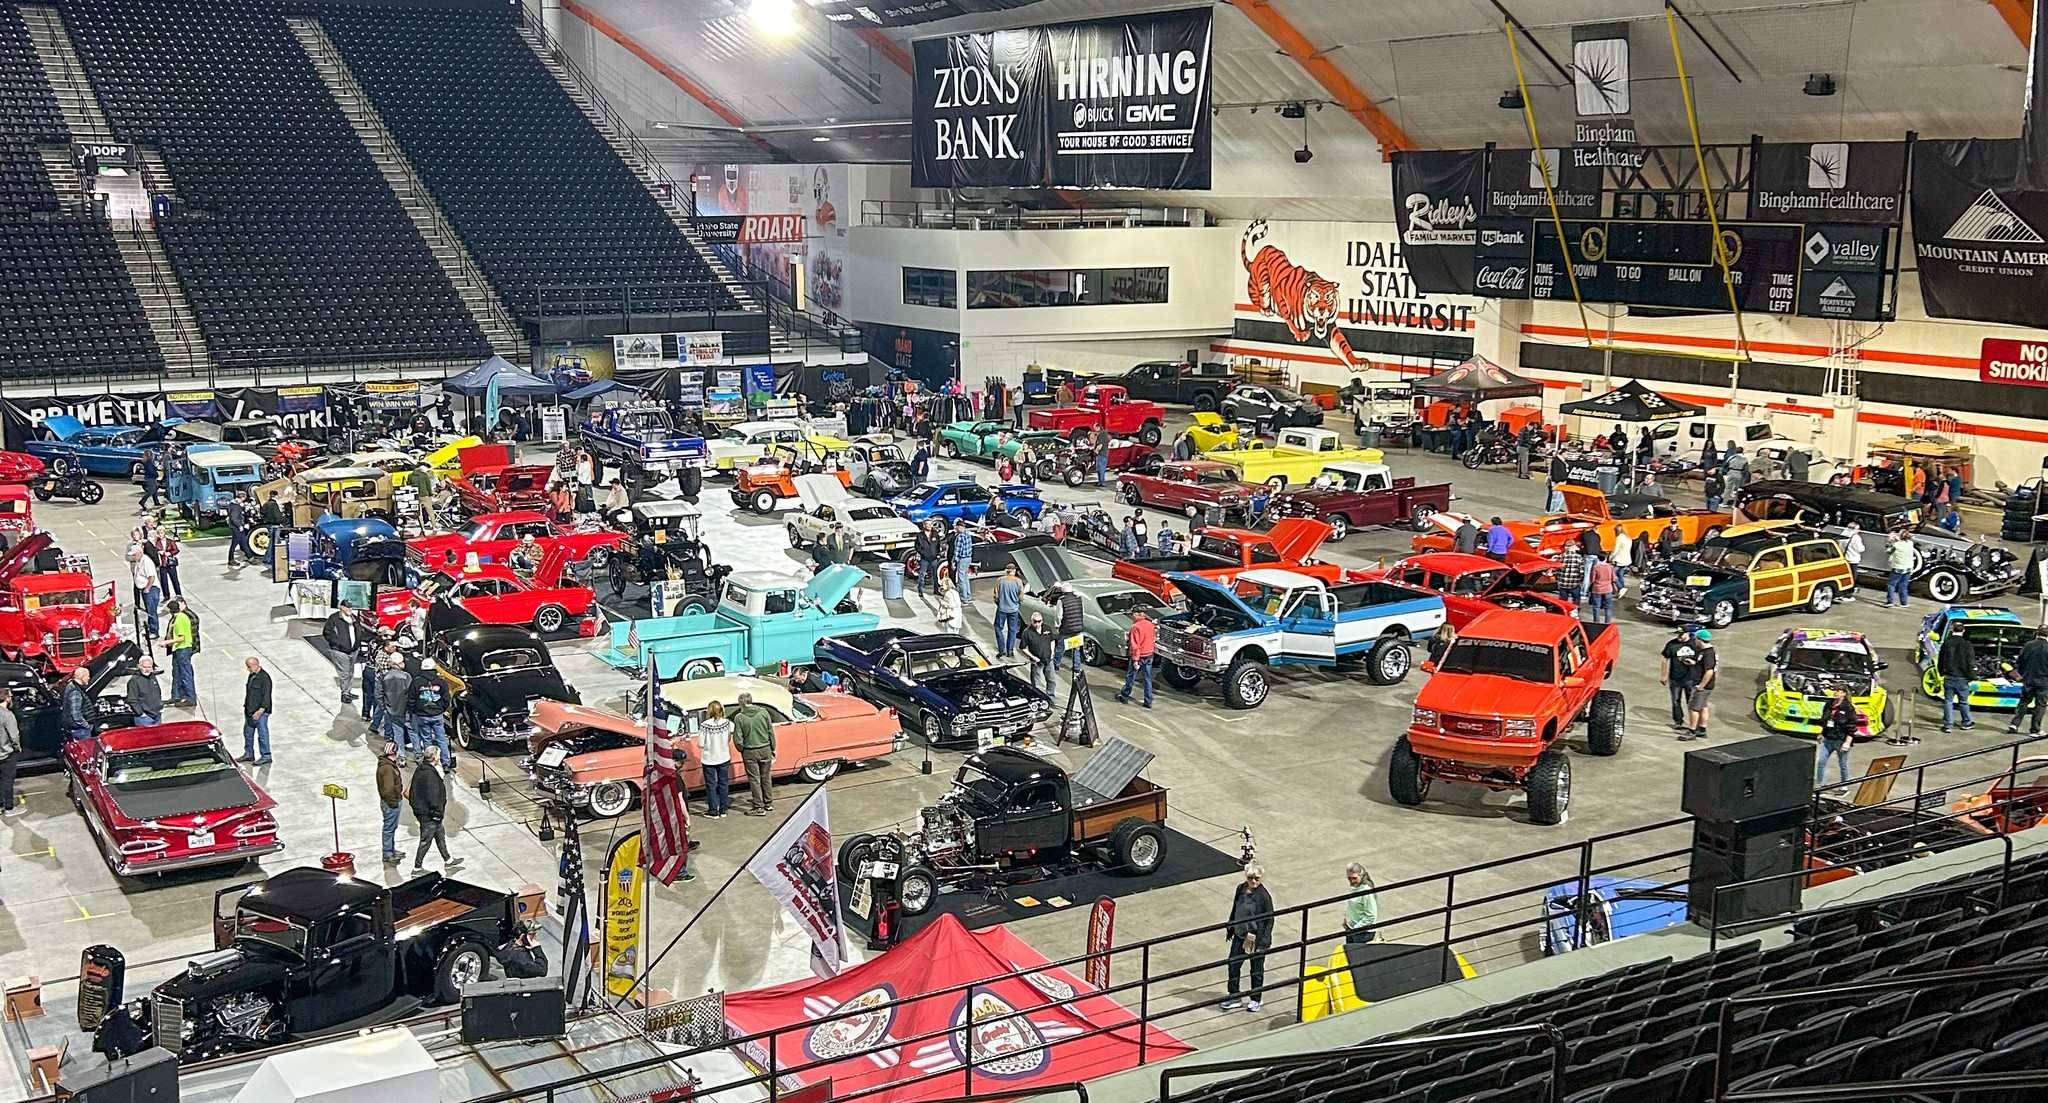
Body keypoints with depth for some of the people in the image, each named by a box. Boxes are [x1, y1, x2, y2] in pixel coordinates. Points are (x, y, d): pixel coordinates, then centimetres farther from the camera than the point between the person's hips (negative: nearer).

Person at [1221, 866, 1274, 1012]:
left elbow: (1269, 921, -13)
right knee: (1233, 965, 10)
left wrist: (1263, 943, -15)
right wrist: (1229, 929, 15)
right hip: (1240, 936, 6)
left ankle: (1255, 1000, 27)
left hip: (1256, 939, -6)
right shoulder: (1241, 890, -1)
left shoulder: (1264, 896, -18)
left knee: (1257, 970, 10)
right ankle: (1235, 998, 26)